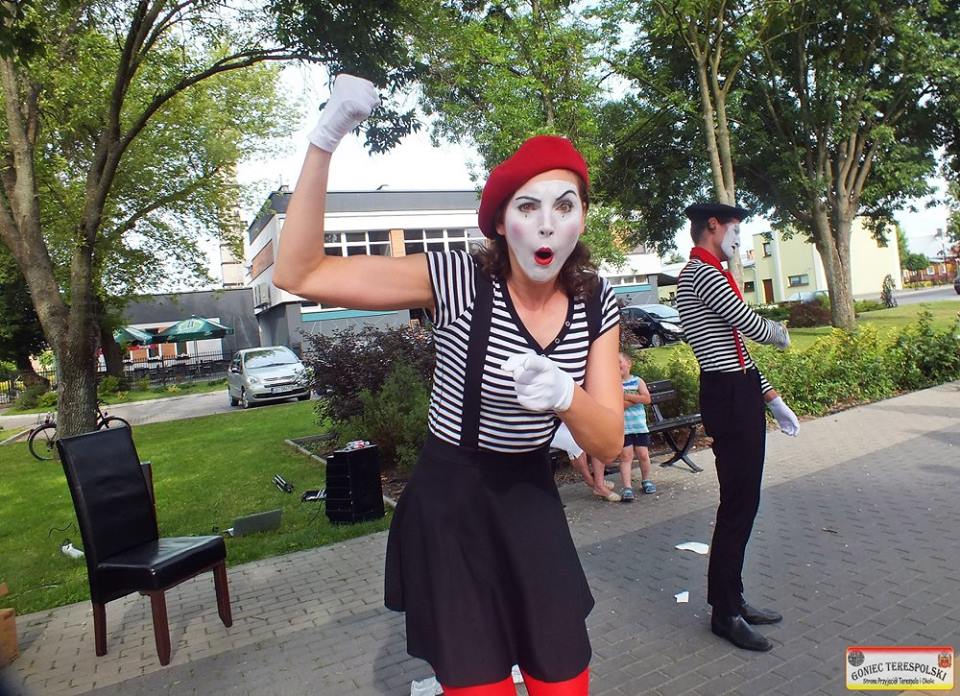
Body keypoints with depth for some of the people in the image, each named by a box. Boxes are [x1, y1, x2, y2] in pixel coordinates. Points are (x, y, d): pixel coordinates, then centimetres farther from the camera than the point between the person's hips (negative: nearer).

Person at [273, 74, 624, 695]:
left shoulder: (596, 305, -6)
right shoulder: (457, 280, -18)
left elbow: (609, 442, -8)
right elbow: (299, 274, -21)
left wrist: (563, 394, -30)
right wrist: (325, 141, -30)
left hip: (531, 501, 4)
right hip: (449, 503, -3)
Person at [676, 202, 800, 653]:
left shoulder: (711, 275, 21)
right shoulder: (701, 273, -13)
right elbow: (754, 327, -15)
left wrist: (772, 398, 19)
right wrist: (780, 333, 9)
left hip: (740, 395, 10)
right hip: (728, 397, -10)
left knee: (743, 501, 14)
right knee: (737, 503, -4)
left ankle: (732, 600, 26)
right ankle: (724, 612, 10)